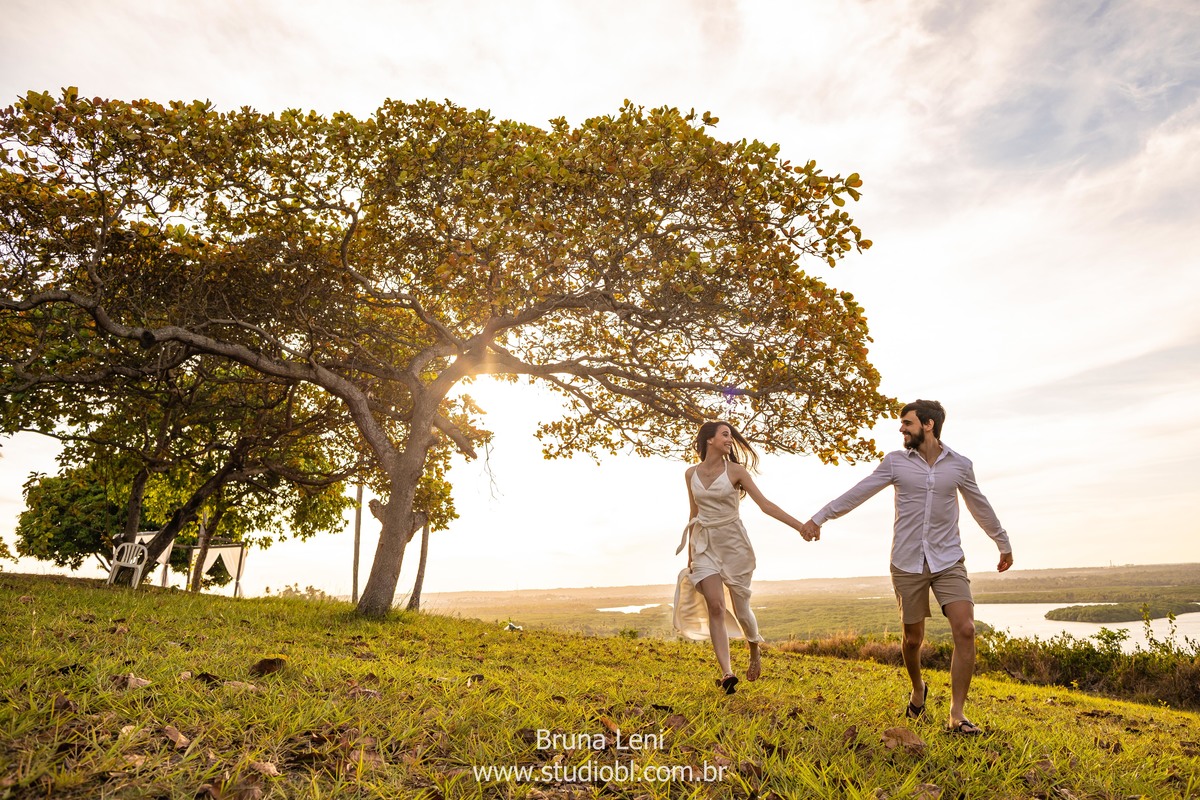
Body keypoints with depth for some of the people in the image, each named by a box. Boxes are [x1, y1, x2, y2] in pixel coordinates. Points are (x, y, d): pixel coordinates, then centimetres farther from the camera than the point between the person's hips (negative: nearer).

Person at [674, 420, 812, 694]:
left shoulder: (736, 470, -5)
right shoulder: (691, 474, 4)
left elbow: (765, 504, -8)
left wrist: (799, 525, -17)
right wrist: (690, 554, 17)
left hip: (733, 542, -2)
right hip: (704, 544, 2)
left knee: (741, 608, 5)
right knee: (715, 606, -12)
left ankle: (755, 653, 35)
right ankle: (726, 673, -10)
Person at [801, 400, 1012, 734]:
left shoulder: (960, 464, 2)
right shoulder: (895, 461, -1)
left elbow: (980, 507, 16)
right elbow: (858, 493, 0)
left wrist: (1004, 544, 26)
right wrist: (819, 517, -4)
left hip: (949, 561, 0)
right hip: (907, 564, 0)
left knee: (965, 630, -14)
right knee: (912, 639, 9)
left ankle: (957, 715, -3)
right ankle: (918, 689, 38)